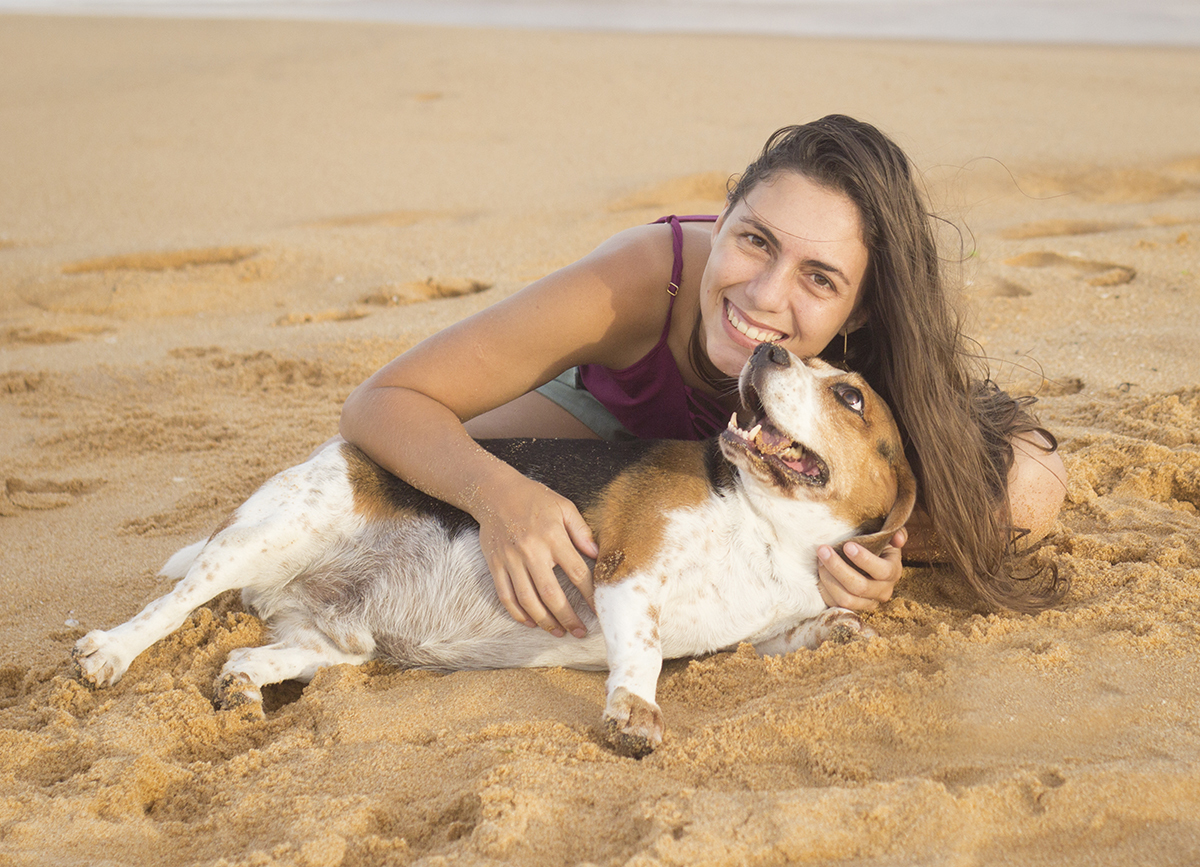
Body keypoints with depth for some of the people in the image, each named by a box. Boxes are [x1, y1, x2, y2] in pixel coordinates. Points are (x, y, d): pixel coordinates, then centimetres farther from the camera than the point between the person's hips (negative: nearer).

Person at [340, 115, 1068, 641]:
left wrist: (882, 542, -45)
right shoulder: (638, 281, -45)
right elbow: (381, 403, -38)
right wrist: (497, 490, -60)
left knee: (1026, 494, -24)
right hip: (619, 405, 0)